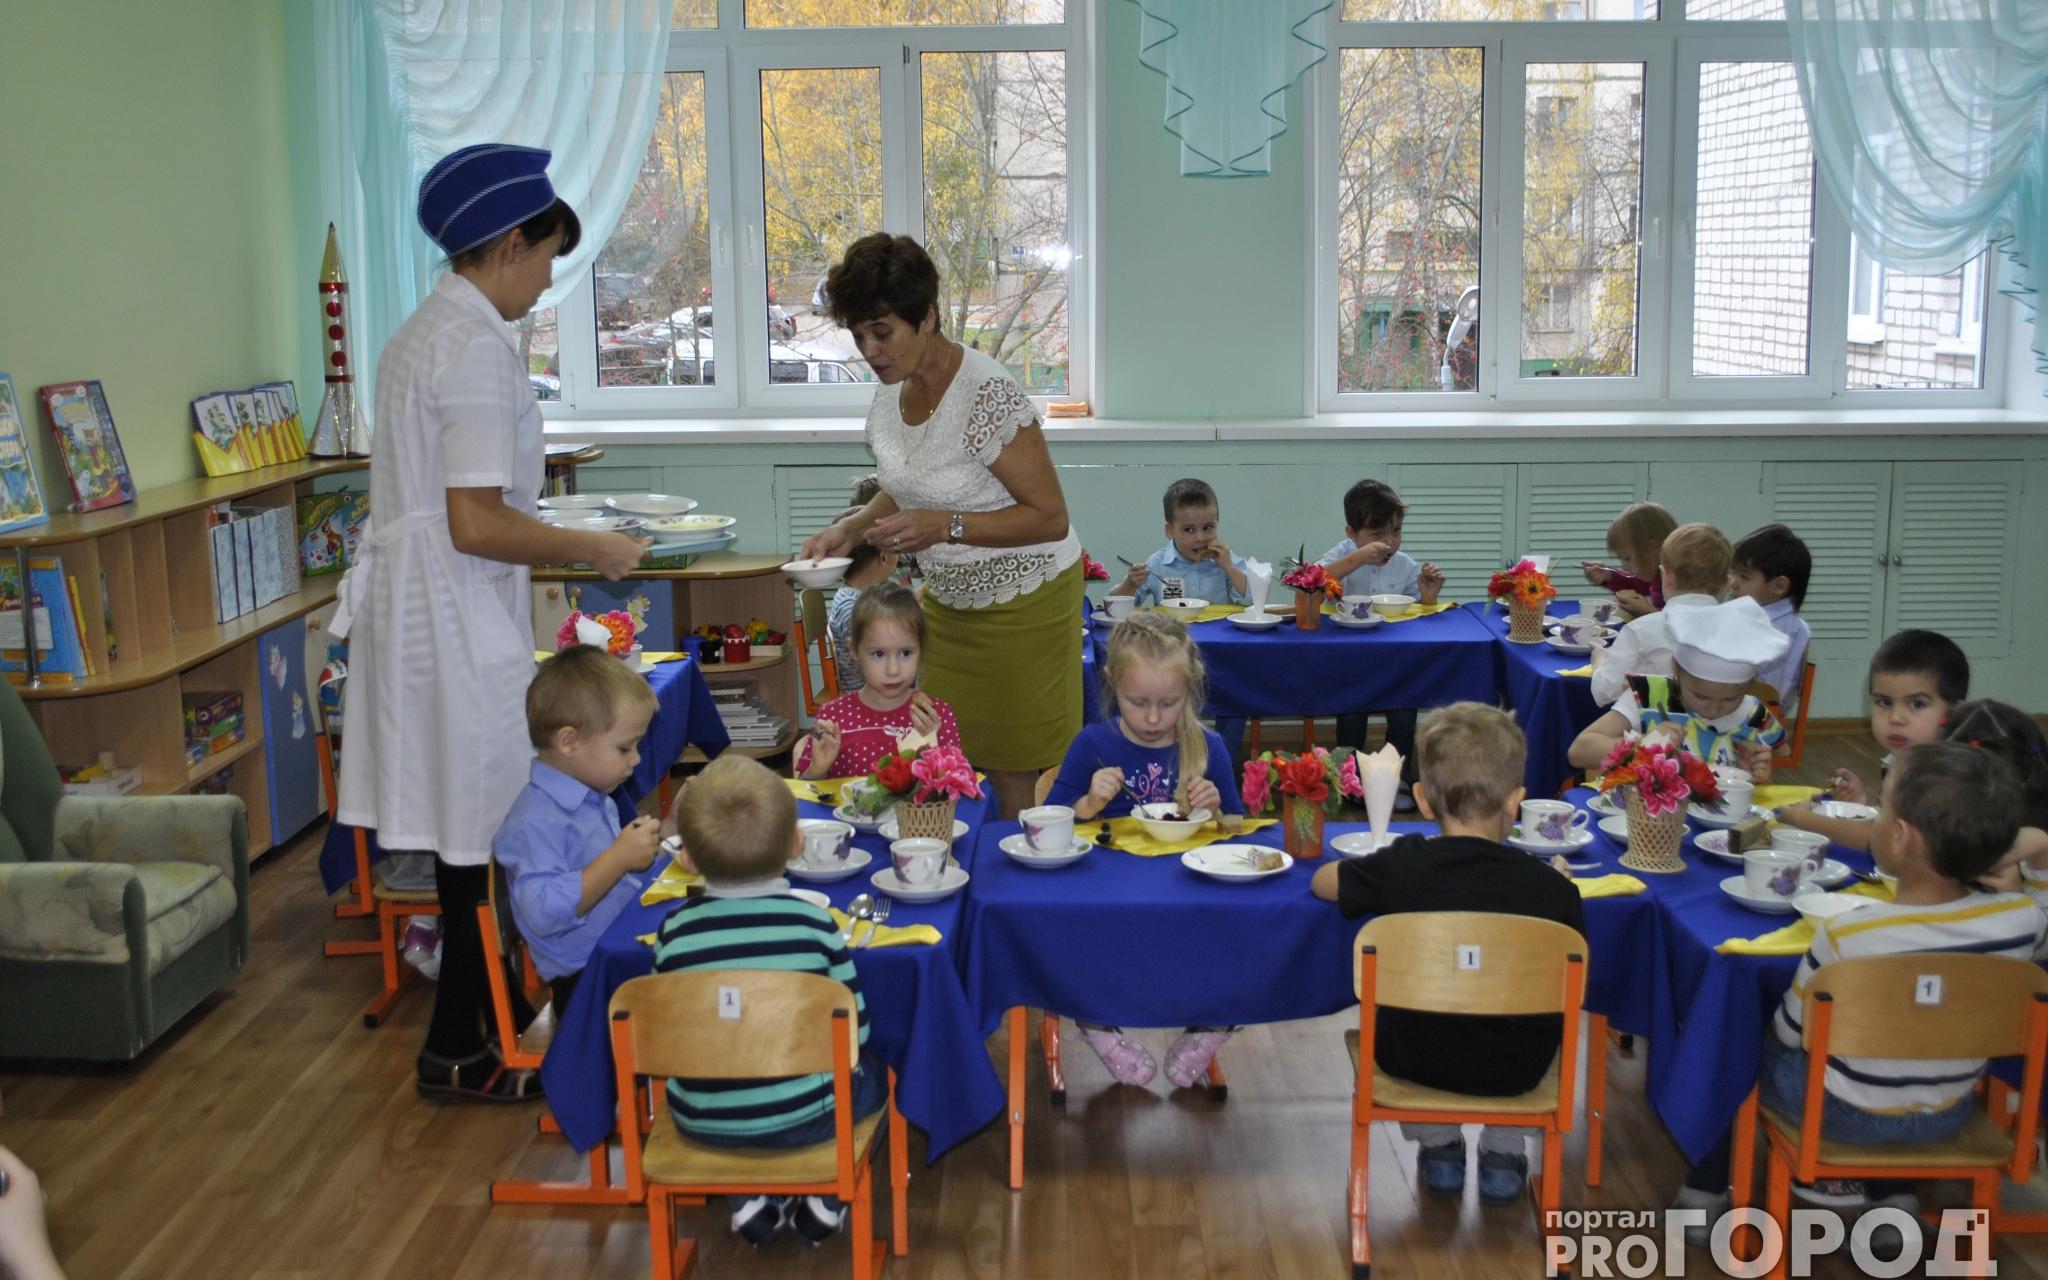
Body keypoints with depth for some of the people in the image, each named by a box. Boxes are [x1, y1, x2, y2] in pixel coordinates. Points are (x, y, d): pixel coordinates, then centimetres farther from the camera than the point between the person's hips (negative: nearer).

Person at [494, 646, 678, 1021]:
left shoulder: (594, 799, 16)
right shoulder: (535, 821, -16)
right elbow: (545, 913, -27)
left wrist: (665, 829, 15)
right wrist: (619, 858, -25)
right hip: (588, 983, -9)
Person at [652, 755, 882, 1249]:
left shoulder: (675, 929, -11)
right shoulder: (814, 923, -13)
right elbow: (856, 1030, -7)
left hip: (703, 1123, 2)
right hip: (800, 1118, -2)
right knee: (872, 1072, 27)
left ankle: (756, 1196, 22)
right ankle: (826, 1194, 17)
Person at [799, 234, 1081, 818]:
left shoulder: (987, 393, -22)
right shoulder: (890, 394, 2)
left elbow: (1050, 519, -19)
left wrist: (946, 526, -29)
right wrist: (852, 528, 0)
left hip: (1021, 602, -7)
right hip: (947, 599, 7)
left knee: (1019, 780, -2)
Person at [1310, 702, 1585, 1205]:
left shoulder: (1402, 867, -16)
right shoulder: (1554, 889, -17)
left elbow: (1322, 881, 2)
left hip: (1413, 1059, 0)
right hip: (1515, 1070, 0)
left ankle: (1439, 1146, 31)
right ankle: (1502, 1154, 29)